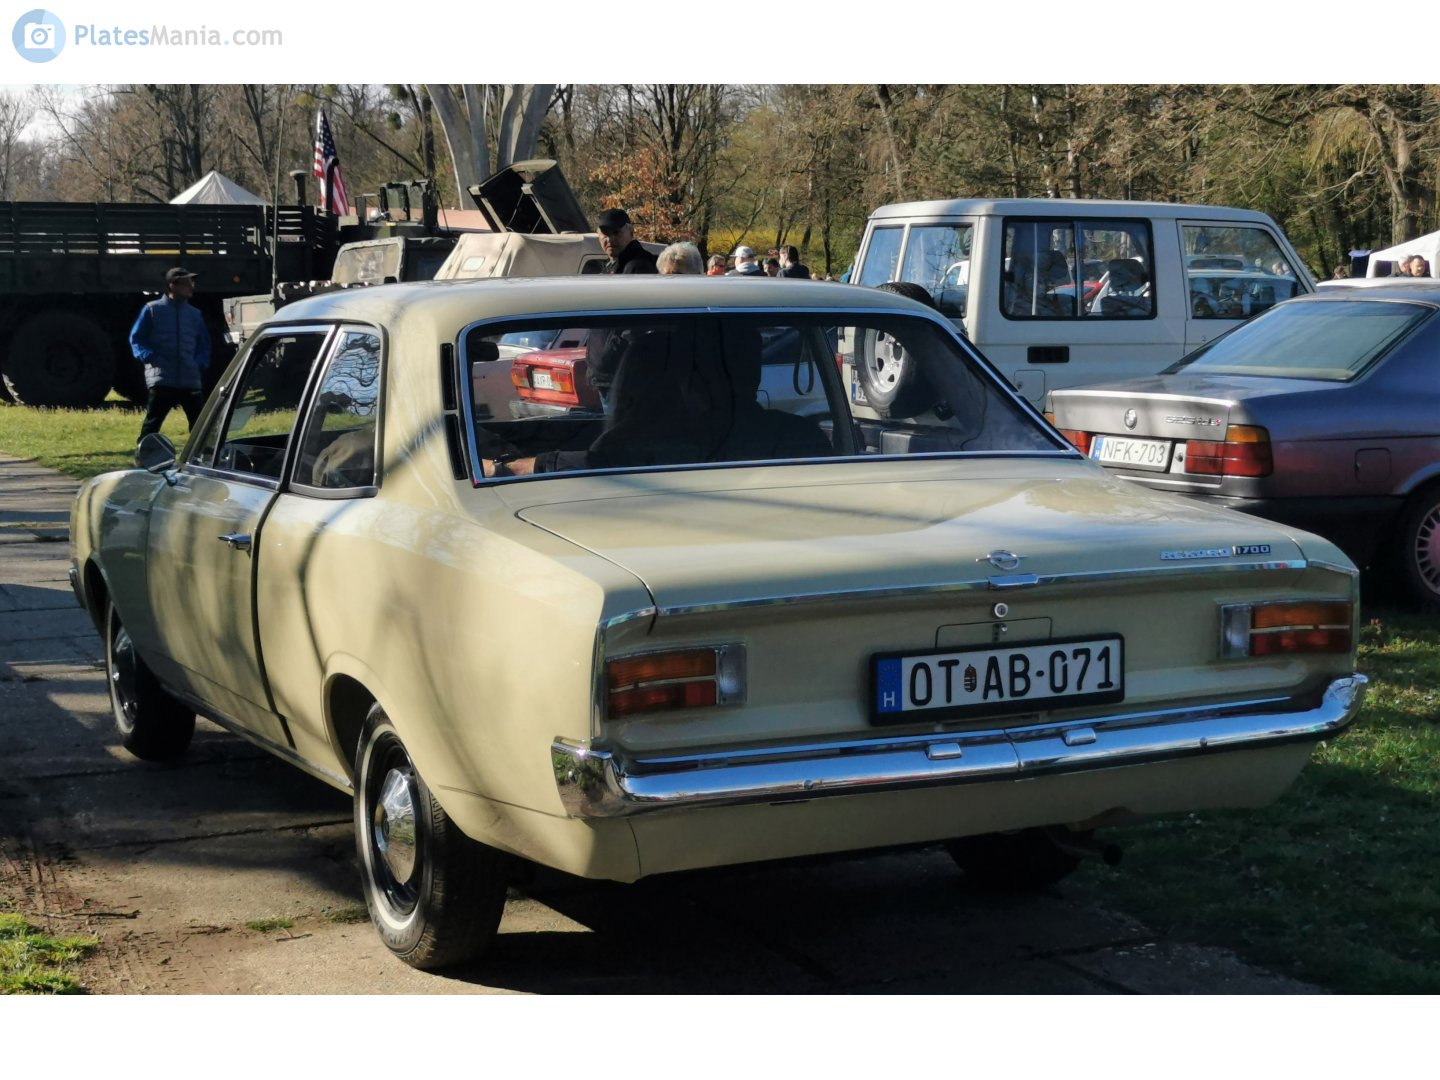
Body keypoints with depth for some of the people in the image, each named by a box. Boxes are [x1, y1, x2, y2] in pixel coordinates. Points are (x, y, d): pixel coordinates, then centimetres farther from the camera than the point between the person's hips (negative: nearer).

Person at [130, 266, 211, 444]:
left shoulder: (195, 314, 15)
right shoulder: (152, 310, 4)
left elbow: (204, 344, 21)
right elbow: (136, 339, 5)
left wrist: (200, 362, 2)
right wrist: (149, 357, -10)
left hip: (191, 381, 4)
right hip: (161, 380, -4)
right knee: (151, 424, -5)